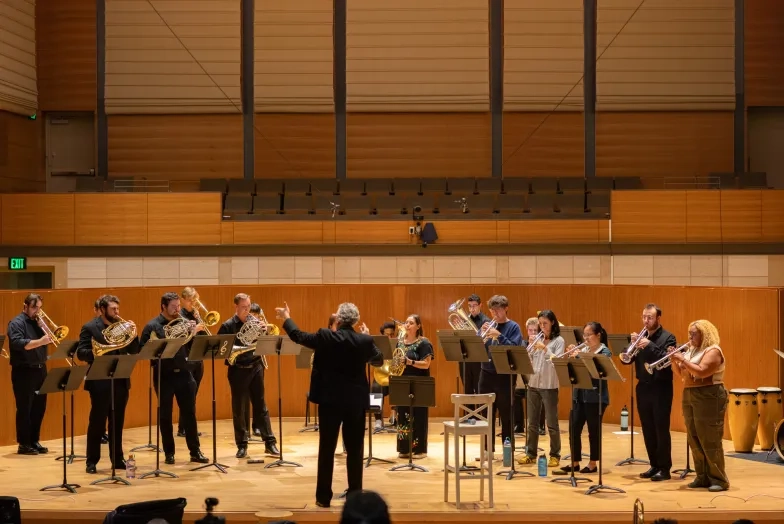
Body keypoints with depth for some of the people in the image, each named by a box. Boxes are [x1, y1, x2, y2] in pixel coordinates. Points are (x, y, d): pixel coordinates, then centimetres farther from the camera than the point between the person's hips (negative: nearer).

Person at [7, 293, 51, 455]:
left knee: (39, 407, 10)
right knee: (24, 408, -3)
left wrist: (42, 327, -4)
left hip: (40, 370, 7)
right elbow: (17, 343, -23)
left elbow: (46, 340, 11)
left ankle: (34, 441, 19)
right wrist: (39, 342, -31)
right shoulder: (17, 323, -8)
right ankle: (23, 444, 1)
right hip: (23, 371, -7)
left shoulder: (37, 321, 15)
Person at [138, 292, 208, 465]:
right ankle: (169, 453, 16)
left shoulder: (184, 323, 7)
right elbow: (142, 349, -8)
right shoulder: (153, 326, -4)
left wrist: (196, 332, -11)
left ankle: (195, 451, 12)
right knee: (165, 415, 6)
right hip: (164, 375, -3)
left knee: (189, 413, 6)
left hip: (183, 373, 3)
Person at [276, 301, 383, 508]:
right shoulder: (365, 340, -5)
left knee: (326, 449, 6)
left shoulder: (325, 337, -10)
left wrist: (286, 318, 20)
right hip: (356, 401, 1)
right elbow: (379, 361, 12)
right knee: (355, 450, 8)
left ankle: (323, 496, 8)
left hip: (330, 400, -1)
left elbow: (298, 336, 4)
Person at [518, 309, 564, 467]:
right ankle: (531, 453, 15)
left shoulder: (558, 340, -3)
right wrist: (531, 347, -10)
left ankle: (555, 455, 7)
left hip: (549, 386, -5)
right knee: (532, 422, 8)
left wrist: (545, 348, -24)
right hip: (533, 384, 5)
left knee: (552, 423, 0)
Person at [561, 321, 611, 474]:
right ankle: (575, 462, 13)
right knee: (573, 429, 4)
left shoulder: (605, 352, -6)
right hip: (579, 395, 6)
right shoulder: (582, 350, 11)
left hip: (595, 397, -6)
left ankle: (592, 464, 12)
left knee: (593, 431, 2)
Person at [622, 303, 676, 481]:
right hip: (643, 388, 6)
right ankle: (654, 465, 18)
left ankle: (665, 468, 1)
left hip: (661, 388, -6)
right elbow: (626, 360, 4)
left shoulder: (668, 337, -6)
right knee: (648, 429, 9)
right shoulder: (641, 337, 10)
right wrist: (632, 344, -13)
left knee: (661, 429, -4)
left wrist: (650, 346, -27)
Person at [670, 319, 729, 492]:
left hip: (709, 398, -9)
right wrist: (674, 360, 0)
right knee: (695, 441, 8)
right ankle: (703, 477, 14)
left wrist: (683, 360, -19)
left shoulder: (713, 351, -10)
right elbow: (681, 374, 16)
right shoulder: (692, 350, 16)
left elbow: (701, 371, -23)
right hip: (689, 397, 9)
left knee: (710, 441, -8)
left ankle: (719, 480, -4)